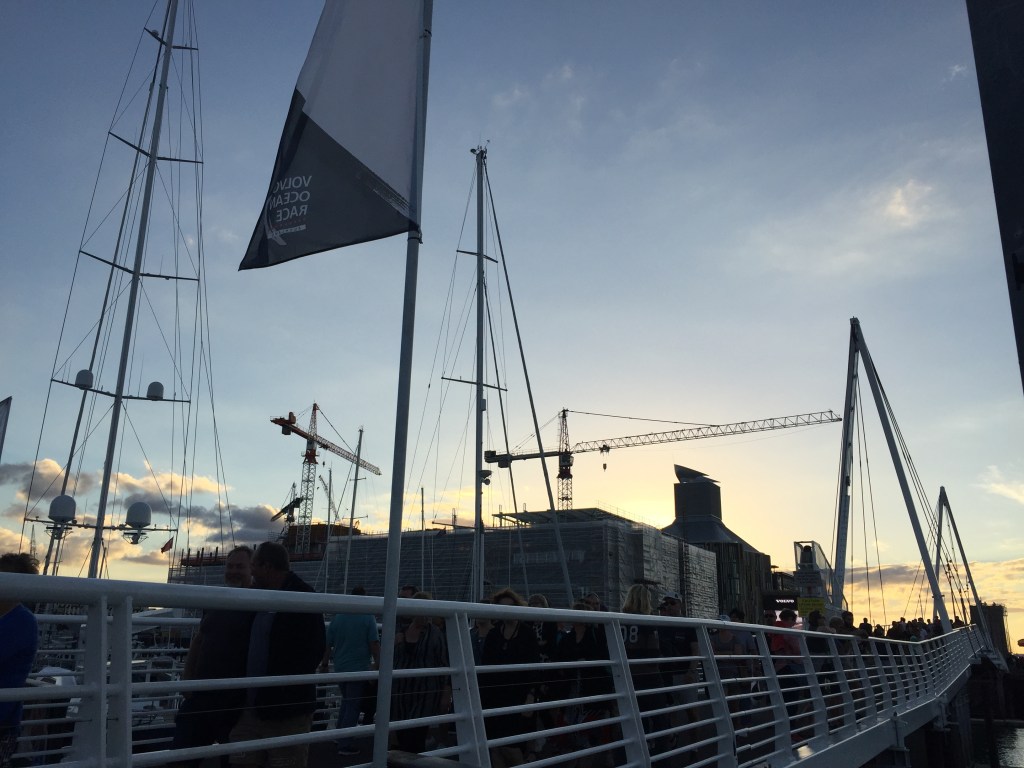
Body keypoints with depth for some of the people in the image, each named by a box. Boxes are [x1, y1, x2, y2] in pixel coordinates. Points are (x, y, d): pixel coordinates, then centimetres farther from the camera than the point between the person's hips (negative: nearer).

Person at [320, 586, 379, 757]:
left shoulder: (337, 617, 1)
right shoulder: (368, 618, -11)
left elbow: (328, 644, 4)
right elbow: (374, 644, -12)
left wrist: (324, 663, 15)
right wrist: (378, 664, -3)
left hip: (340, 668, 5)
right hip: (359, 668, -5)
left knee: (346, 702, 23)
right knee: (353, 706, 3)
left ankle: (340, 736, 28)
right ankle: (345, 744, 3)